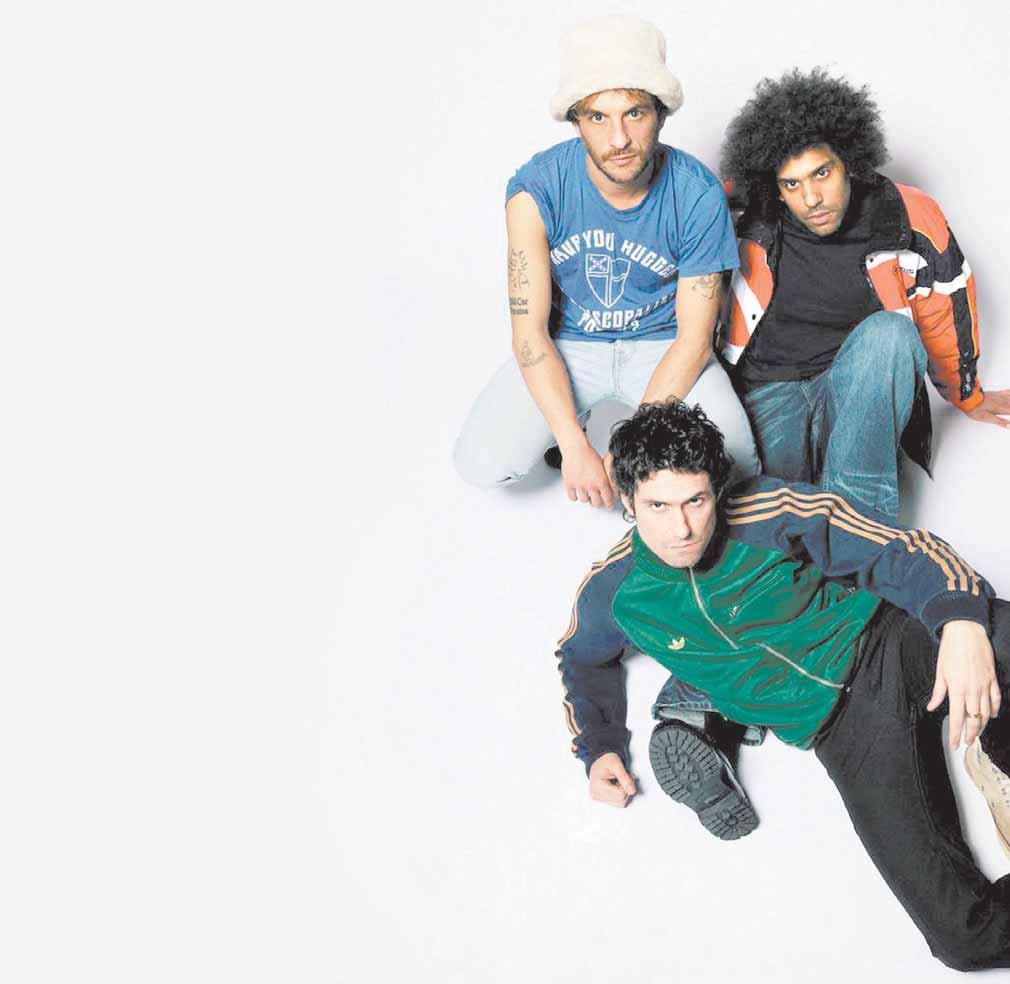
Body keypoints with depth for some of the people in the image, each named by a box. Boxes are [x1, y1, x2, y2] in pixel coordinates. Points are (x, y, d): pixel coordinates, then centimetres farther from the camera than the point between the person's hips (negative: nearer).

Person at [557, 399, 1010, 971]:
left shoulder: (770, 513, -6)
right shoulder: (612, 595, 2)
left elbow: (904, 550, -8)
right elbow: (584, 661, 26)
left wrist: (961, 620, -28)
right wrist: (599, 749, 12)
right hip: (839, 725, 1)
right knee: (963, 932, -24)